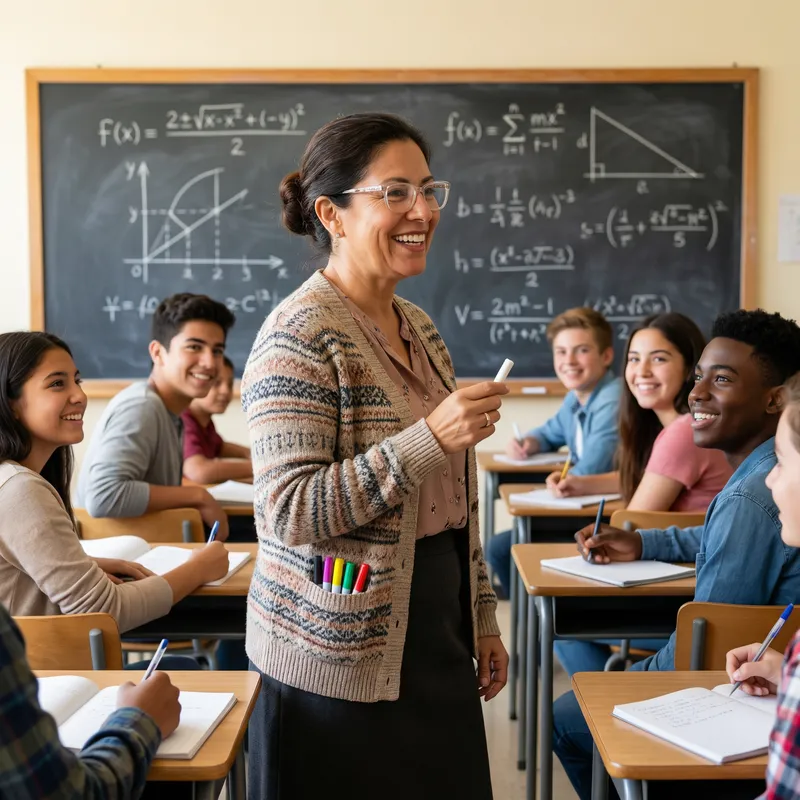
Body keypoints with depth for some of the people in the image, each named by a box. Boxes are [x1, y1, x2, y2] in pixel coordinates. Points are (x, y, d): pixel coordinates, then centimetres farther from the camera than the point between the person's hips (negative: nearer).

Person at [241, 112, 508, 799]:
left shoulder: (418, 327, 10)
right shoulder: (300, 336, -15)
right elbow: (289, 512, -22)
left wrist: (483, 616, 15)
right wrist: (429, 439, -28)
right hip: (341, 666, -7)